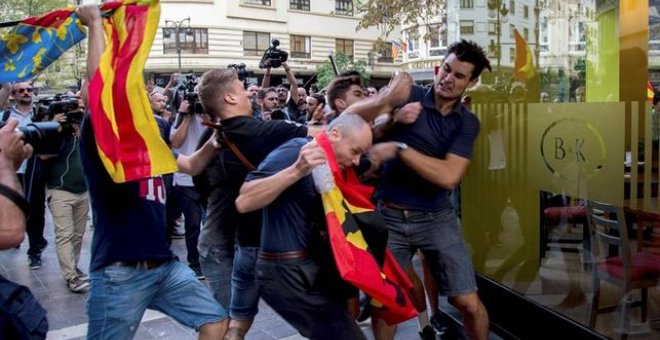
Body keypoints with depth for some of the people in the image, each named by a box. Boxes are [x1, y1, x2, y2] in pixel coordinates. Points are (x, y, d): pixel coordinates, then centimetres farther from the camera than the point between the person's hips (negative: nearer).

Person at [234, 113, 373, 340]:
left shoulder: (326, 167, 13)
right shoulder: (295, 151, -16)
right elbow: (243, 202, -26)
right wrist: (297, 170, -35)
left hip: (308, 268, 10)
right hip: (286, 272, -10)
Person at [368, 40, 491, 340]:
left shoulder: (467, 122, -1)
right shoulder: (409, 96, -2)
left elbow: (448, 176, -15)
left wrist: (398, 148, -21)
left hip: (436, 217, 1)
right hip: (389, 215, -1)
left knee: (468, 302, 3)